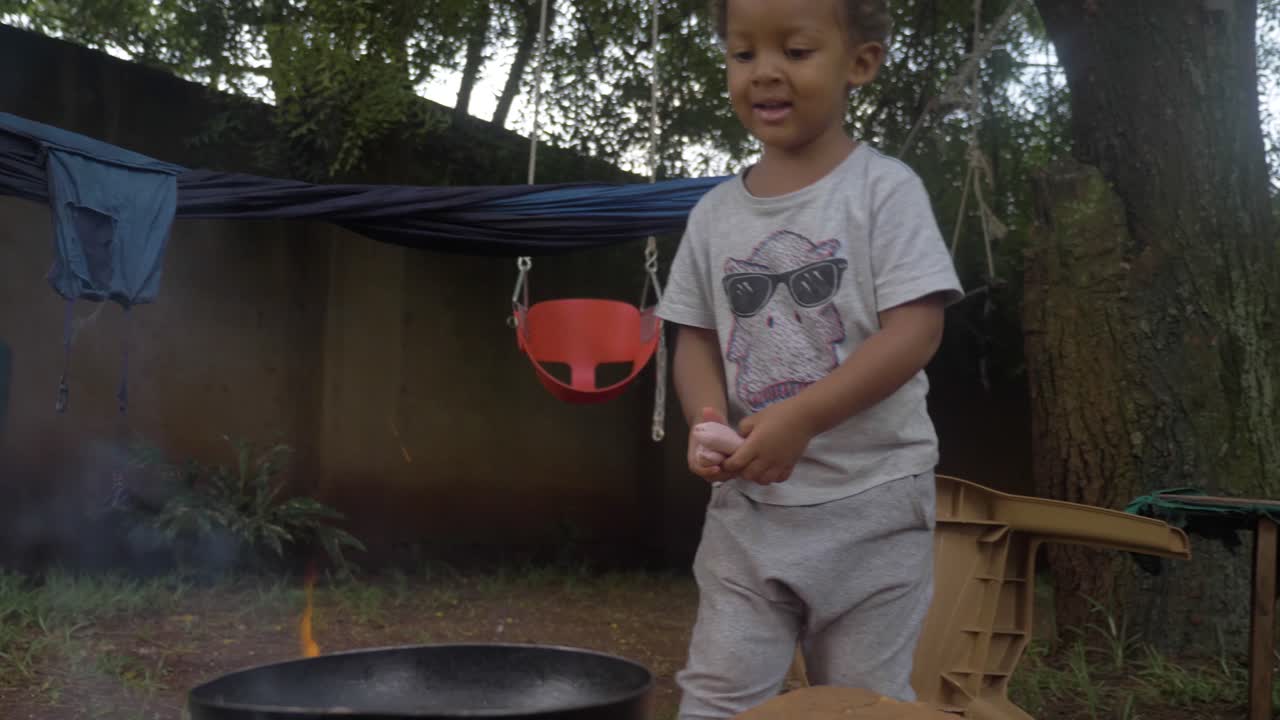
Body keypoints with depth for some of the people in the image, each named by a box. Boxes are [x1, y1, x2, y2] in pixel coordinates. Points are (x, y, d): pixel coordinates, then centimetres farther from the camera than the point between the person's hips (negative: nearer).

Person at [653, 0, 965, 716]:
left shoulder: (884, 187, -7)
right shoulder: (716, 212, 7)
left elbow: (916, 330, -14)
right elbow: (697, 337, 11)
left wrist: (799, 418, -24)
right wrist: (709, 422, -11)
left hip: (872, 497, -3)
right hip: (748, 502, 4)